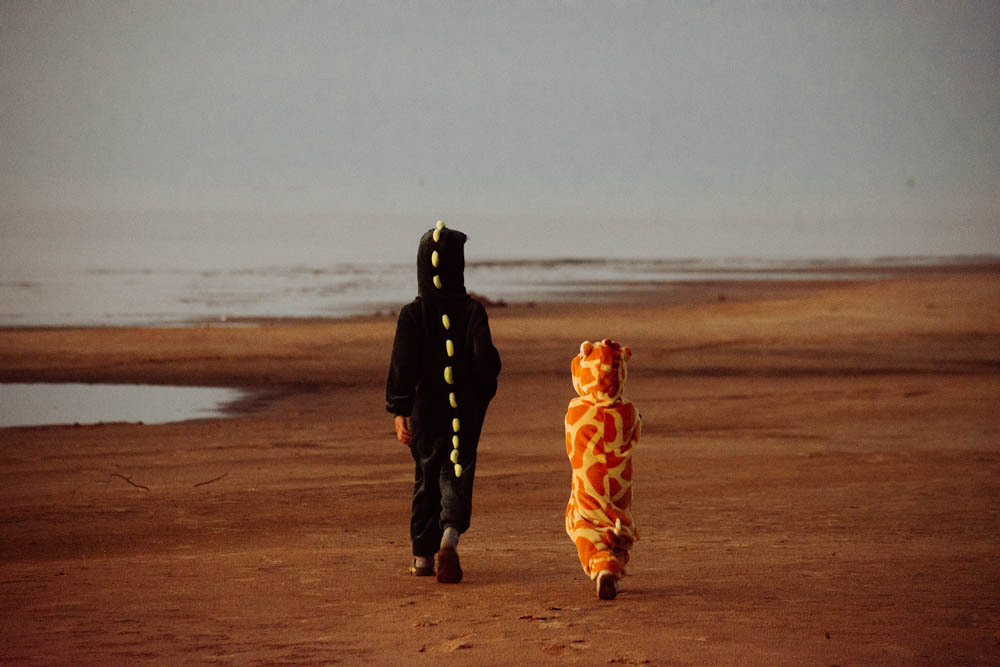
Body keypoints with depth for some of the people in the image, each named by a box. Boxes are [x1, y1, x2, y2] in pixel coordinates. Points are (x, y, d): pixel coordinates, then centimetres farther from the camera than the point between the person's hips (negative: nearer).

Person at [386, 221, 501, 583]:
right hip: (465, 409, -1)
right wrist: (483, 395, 7)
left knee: (426, 477, 14)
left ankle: (423, 556, 21)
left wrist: (399, 411, -9)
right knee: (457, 474, 3)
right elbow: (486, 358, -10)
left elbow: (402, 364, -10)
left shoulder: (412, 314, -6)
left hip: (426, 407, 1)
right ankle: (450, 535, -25)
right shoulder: (472, 311, -5)